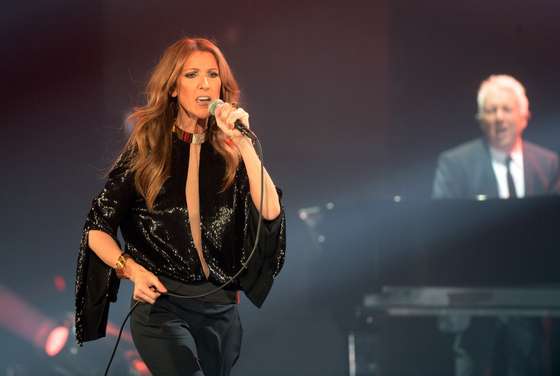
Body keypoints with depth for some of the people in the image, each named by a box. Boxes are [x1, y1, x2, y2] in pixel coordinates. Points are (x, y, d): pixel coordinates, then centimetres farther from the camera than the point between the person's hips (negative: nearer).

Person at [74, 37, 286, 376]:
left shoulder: (229, 153, 7)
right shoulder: (146, 150, 2)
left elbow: (270, 211, -9)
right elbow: (97, 229, 4)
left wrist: (243, 141, -13)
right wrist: (133, 269, -13)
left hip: (221, 309, 4)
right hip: (161, 303, -3)